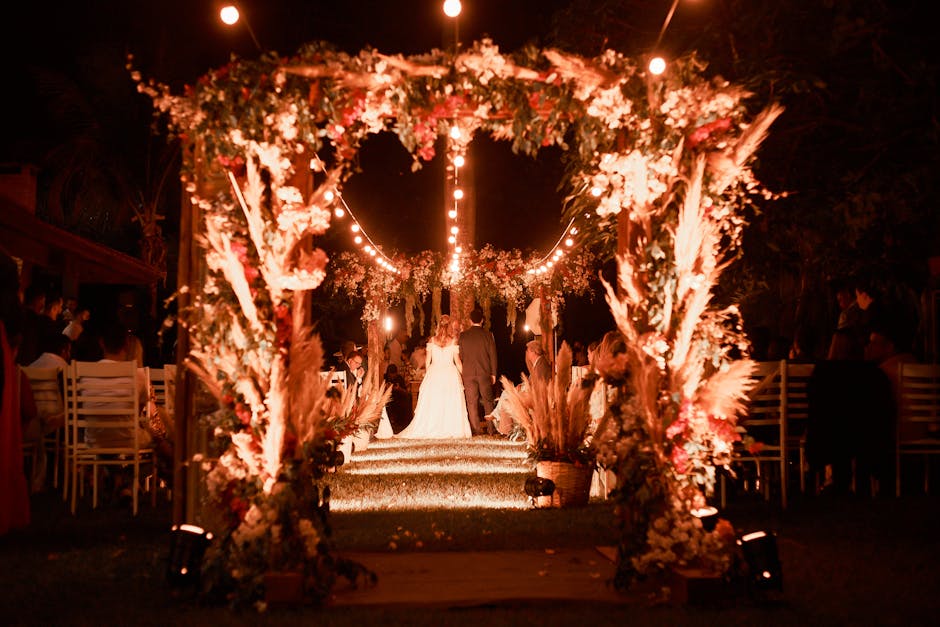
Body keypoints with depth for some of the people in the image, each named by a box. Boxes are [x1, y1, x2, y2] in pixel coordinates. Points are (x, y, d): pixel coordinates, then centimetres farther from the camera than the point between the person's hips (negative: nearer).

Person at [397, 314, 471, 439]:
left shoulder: (432, 340, 2)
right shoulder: (453, 341, -3)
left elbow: (428, 361, 4)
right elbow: (457, 361, -2)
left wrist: (427, 374, 15)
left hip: (434, 373, 2)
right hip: (450, 373, -2)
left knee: (432, 403, 4)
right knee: (450, 403, 0)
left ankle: (429, 429, 3)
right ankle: (450, 429, -4)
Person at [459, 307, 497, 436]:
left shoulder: (463, 336, 0)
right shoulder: (487, 335, -3)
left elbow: (460, 355, 5)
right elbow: (493, 354, -2)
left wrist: (460, 372, 14)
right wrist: (493, 373, 5)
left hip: (468, 373, 0)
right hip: (484, 373, 0)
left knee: (472, 402, 4)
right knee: (488, 401, 10)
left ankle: (476, 429, 4)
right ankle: (491, 428, 9)